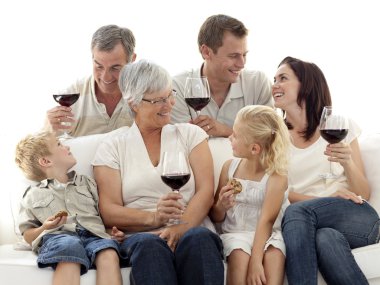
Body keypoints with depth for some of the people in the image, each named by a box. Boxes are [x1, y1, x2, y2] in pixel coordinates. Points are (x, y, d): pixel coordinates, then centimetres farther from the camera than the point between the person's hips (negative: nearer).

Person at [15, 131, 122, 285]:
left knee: (109, 253, -34)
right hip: (57, 236, -3)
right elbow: (28, 235, 19)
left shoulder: (86, 182, 31)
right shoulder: (33, 195, 21)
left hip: (93, 235, 3)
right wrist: (45, 228, -3)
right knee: (69, 246, -41)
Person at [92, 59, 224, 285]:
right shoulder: (112, 148, 15)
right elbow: (109, 212, 4)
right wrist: (153, 218, -16)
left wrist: (182, 227, -15)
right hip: (140, 236, 0)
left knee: (198, 239, -36)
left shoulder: (191, 135, 18)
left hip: (193, 230, 1)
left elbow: (206, 192, 5)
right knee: (149, 245, -37)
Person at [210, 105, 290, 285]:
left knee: (273, 255, -34)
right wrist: (221, 206, -13)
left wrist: (256, 260, -30)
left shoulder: (276, 176, -9)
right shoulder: (229, 167, 3)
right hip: (236, 232, 2)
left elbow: (266, 220, -20)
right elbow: (216, 218, 12)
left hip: (268, 234, -2)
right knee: (239, 255, -31)